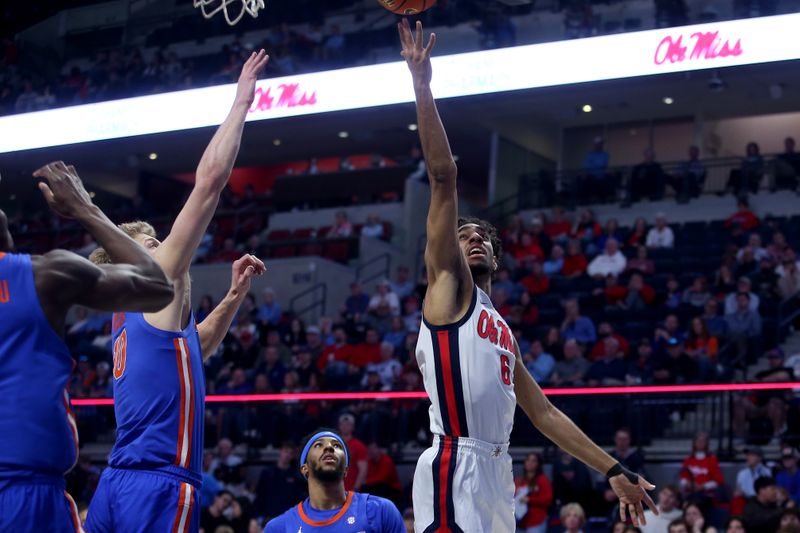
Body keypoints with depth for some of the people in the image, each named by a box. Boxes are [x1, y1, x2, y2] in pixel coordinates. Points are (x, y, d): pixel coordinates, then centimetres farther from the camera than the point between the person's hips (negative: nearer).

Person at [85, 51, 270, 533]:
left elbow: (191, 349, 44)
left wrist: (236, 293, 34)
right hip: (159, 487, -9)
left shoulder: (128, 317, 23)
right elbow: (211, 180, -1)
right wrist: (241, 103, 6)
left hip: (117, 485, 9)